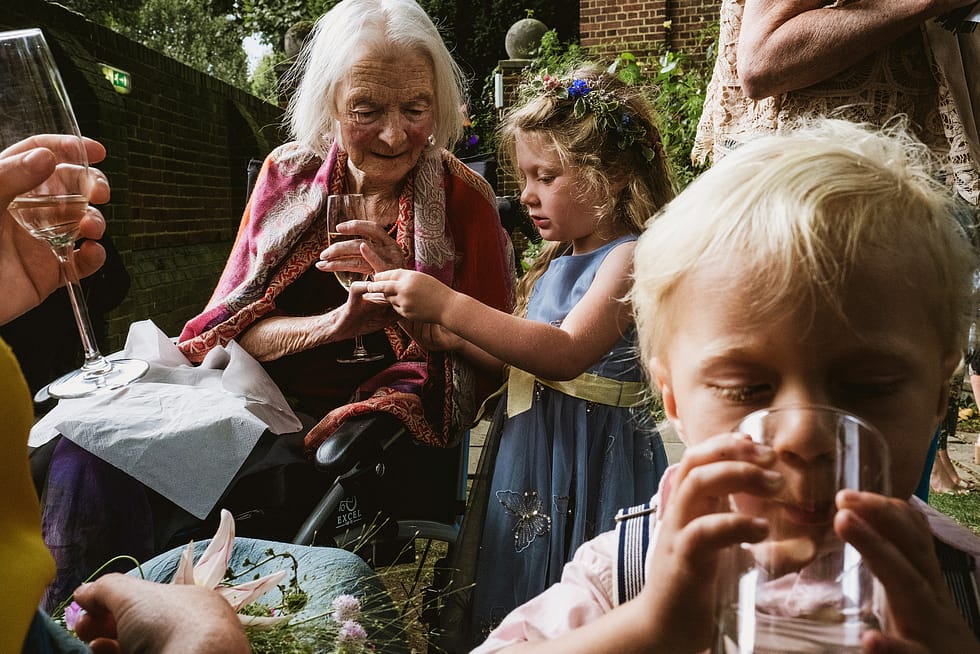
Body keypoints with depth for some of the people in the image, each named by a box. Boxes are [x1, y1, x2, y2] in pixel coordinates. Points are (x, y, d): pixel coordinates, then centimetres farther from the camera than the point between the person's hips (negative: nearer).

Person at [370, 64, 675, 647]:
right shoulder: (557, 263, 11)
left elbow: (565, 354, -30)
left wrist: (448, 304, -31)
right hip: (526, 448, 8)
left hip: (592, 459, -8)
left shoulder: (629, 258, -15)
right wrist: (442, 328, 2)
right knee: (519, 608, 19)